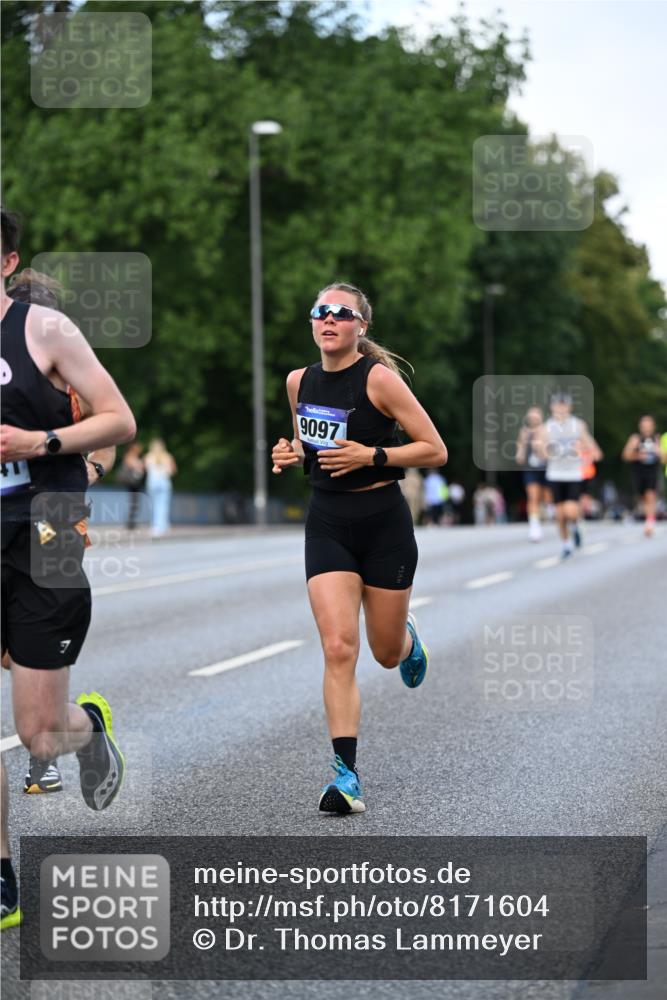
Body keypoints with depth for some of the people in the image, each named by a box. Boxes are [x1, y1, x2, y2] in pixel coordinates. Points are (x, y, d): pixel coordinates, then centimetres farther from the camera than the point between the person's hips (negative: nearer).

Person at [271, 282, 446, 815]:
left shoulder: (379, 377, -12)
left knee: (387, 653, 10)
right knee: (338, 648, -13)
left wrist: (370, 456, -21)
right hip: (327, 523, 3)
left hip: (383, 521, -3)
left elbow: (436, 451, -12)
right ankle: (346, 775, -13)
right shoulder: (299, 382, 5)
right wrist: (291, 453, 1)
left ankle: (409, 638, 50)